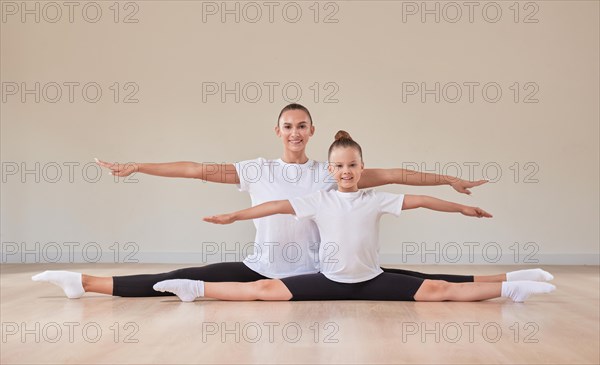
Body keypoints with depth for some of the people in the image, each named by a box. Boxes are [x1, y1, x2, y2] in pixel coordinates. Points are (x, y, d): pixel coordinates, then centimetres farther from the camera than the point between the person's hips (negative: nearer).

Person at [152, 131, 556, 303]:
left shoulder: (377, 199, -1)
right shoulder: (319, 200, 0)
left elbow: (418, 200, -2)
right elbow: (277, 206, -1)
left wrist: (462, 208, -2)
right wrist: (234, 216, -2)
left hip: (371, 280, 0)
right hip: (329, 280, 0)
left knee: (437, 290, -12)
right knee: (266, 289, -14)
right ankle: (195, 289, -14)